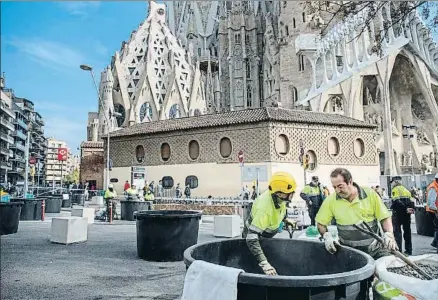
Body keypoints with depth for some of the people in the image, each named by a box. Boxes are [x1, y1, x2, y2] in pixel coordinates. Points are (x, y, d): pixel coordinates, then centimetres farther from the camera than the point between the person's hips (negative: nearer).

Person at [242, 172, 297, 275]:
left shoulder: (278, 198, -24)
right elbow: (251, 238, -50)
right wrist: (264, 263, -58)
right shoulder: (264, 208, -46)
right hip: (254, 234, -7)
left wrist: (285, 219, 17)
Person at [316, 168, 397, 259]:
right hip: (347, 250, 0)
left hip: (374, 248, 0)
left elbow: (385, 217, 2)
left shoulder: (370, 194, -4)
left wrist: (388, 234, -15)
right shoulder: (331, 200, -4)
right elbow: (321, 223, 5)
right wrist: (327, 236, -12)